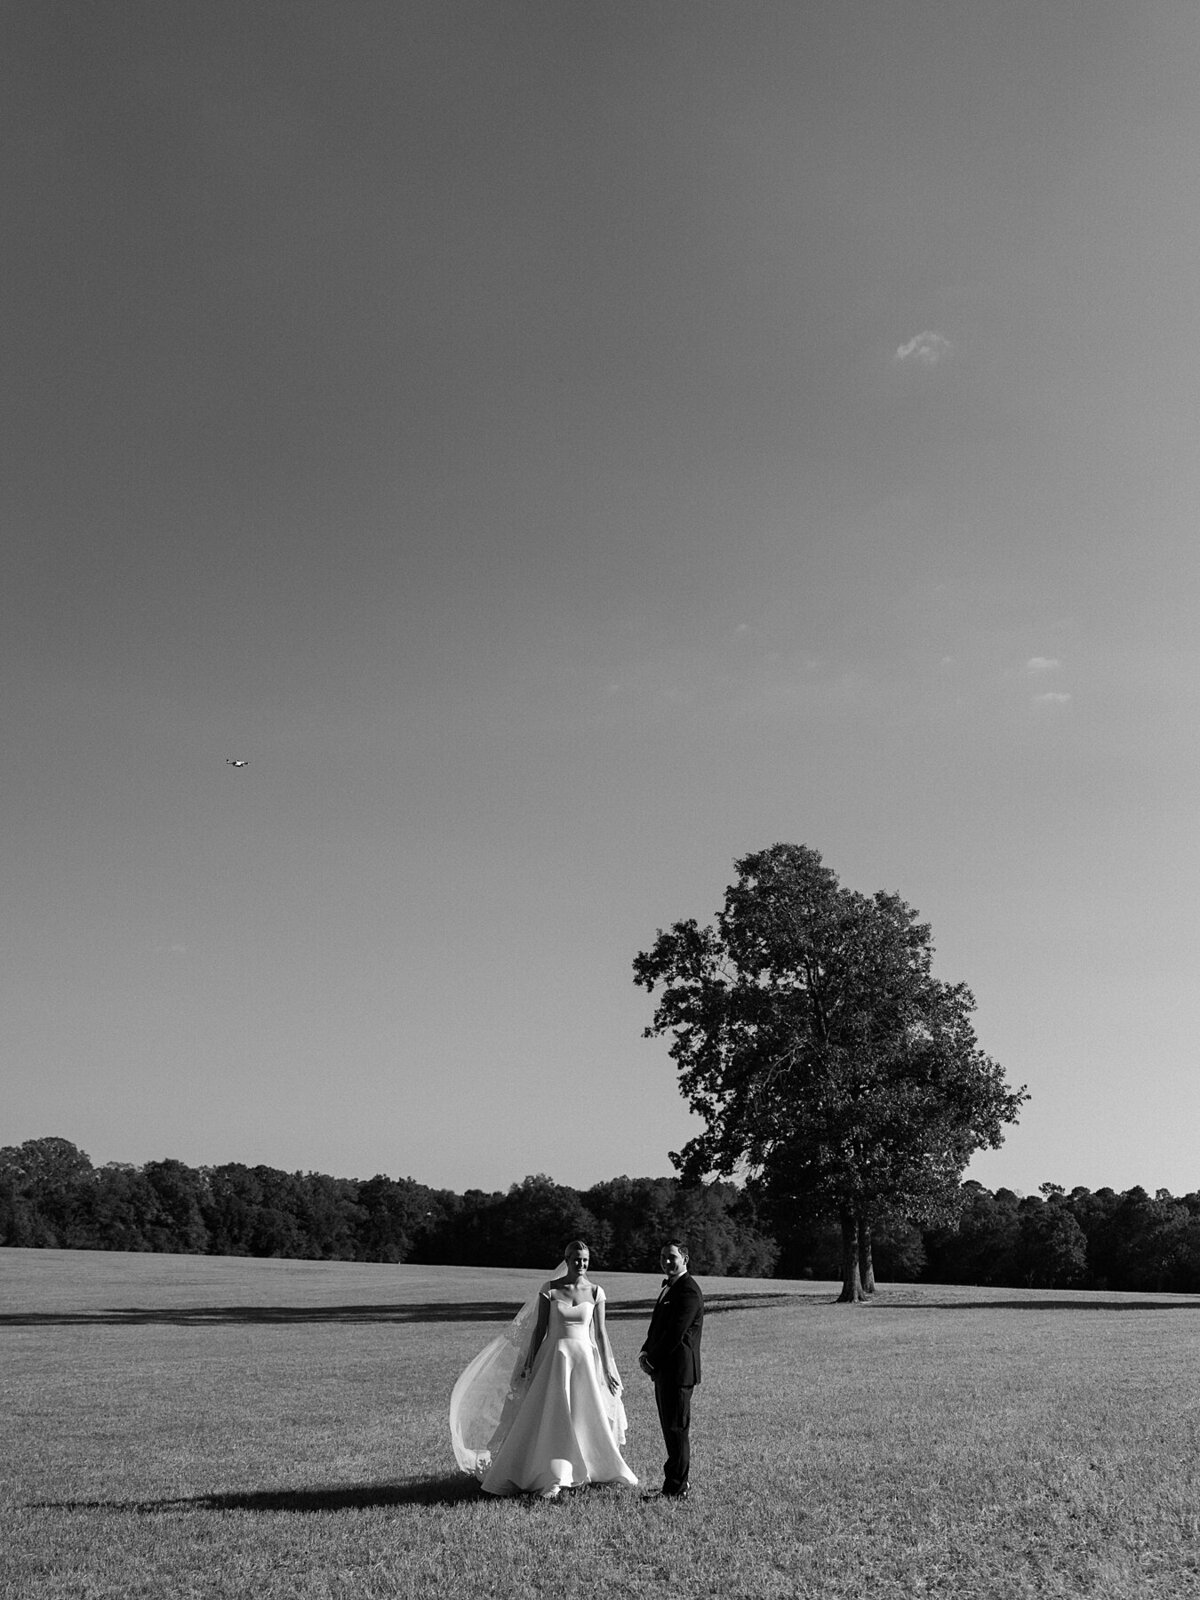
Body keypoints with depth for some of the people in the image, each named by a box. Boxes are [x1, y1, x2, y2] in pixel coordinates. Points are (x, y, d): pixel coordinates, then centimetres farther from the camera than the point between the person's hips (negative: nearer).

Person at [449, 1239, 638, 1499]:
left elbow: (600, 1332, 5)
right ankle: (553, 1480, 0)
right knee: (552, 1418, -5)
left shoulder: (595, 1292, 0)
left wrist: (608, 1370, 5)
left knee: (585, 1418, 4)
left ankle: (581, 1473, 21)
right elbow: (539, 1329, 2)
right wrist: (529, 1366, 2)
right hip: (555, 1358, -1)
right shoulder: (549, 1290, -3)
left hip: (585, 1359, 1)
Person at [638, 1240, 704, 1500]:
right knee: (670, 1428, 15)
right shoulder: (670, 1287, 17)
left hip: (678, 1370, -10)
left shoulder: (688, 1291, -16)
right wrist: (646, 1352, 4)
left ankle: (677, 1489, 3)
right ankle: (675, 1481, 24)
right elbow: (658, 1327, 20)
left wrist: (651, 1359, -10)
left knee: (677, 1429, -3)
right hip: (664, 1370, 10)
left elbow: (675, 1333, -20)